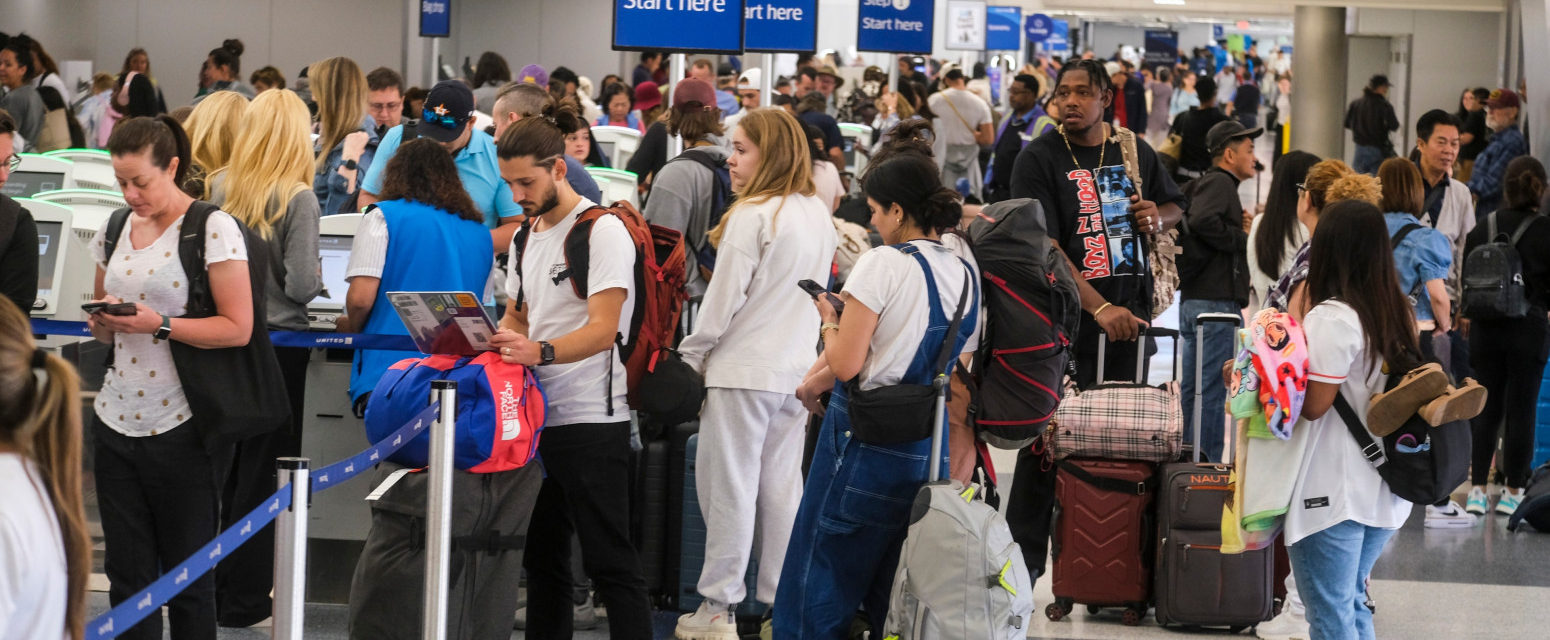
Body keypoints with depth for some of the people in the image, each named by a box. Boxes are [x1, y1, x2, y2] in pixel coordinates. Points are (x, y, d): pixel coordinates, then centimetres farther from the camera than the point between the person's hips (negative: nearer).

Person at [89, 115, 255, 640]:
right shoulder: (114, 231, 13)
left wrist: (159, 325, -19)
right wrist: (102, 321, -1)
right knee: (127, 575, 4)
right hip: (117, 417, 6)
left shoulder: (213, 230, -7)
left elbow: (237, 328, -11)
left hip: (182, 425, -6)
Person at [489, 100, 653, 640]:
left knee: (609, 563, -8)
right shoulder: (527, 237, 16)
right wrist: (493, 342, 2)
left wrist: (540, 352, -36)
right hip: (536, 416, 9)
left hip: (591, 419, -9)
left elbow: (602, 329, -20)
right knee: (542, 560, 12)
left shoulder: (603, 232, -11)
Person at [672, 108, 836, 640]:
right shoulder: (818, 215, 9)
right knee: (782, 485, 11)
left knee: (730, 483, -1)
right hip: (798, 370, 7)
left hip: (743, 370, -7)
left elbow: (723, 298, -12)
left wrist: (690, 356, -1)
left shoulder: (752, 216, -15)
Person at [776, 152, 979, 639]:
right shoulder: (966, 276, 8)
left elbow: (845, 364, -18)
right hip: (934, 449, 7)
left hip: (868, 443, -7)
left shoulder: (882, 265, -14)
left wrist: (829, 321, 4)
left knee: (817, 592, 3)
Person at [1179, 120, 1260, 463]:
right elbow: (1202, 220, -28)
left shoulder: (1207, 183, 21)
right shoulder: (1219, 183, -10)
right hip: (1216, 301, -10)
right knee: (1212, 391, -8)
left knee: (1193, 388, 13)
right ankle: (1206, 466, -8)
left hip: (1194, 299, 10)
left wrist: (1239, 222, 14)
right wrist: (1242, 238, -15)